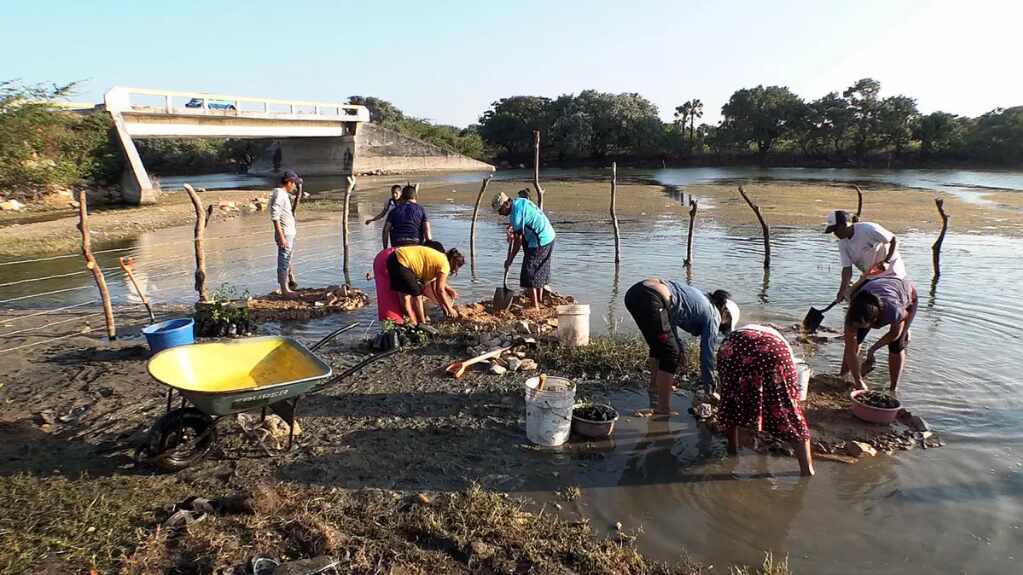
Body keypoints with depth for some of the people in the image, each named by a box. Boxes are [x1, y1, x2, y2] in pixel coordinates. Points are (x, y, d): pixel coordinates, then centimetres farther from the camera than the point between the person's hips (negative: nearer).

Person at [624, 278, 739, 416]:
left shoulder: (700, 299, 29)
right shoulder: (712, 315, 8)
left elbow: (669, 319, 35)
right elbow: (707, 354, 11)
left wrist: (679, 347, 31)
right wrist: (709, 391, 21)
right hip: (649, 300, -9)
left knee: (659, 346, 27)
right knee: (671, 354, 4)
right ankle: (663, 412, 7)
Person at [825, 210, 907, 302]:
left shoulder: (868, 229, -22)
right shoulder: (843, 243, -4)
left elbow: (894, 240, -14)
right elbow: (847, 268, -8)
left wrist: (886, 261, -23)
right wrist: (843, 289, -20)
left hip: (890, 271, -7)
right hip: (869, 275, 7)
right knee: (850, 294, -1)